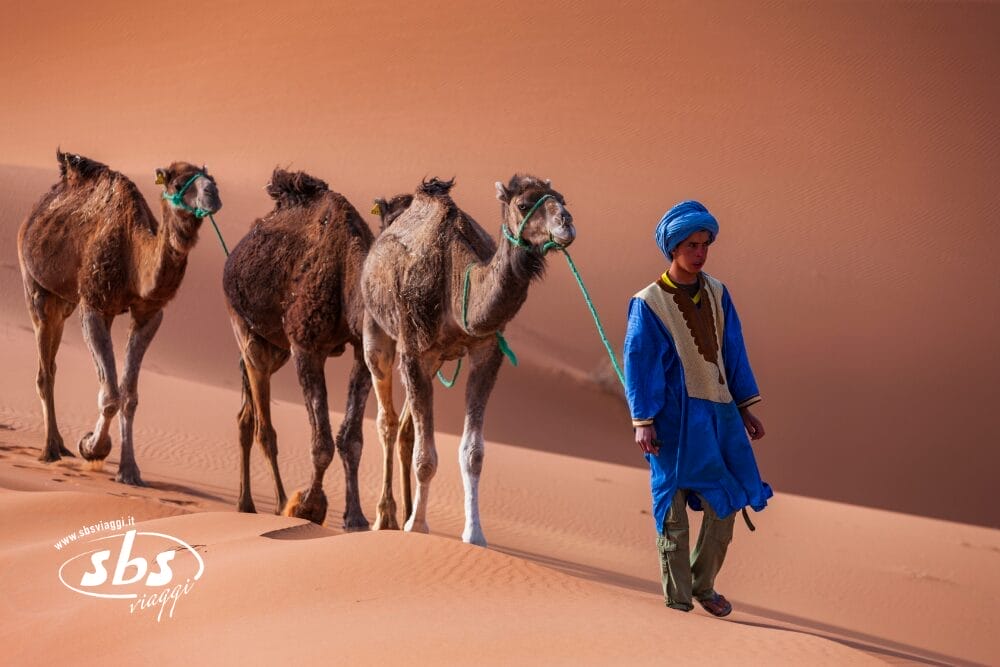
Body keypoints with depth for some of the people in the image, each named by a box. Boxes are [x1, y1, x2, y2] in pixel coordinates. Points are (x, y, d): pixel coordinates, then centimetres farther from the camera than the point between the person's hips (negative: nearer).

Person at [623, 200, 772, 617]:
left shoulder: (716, 294, 6)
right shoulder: (649, 303, -8)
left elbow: (734, 354, 11)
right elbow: (639, 364, -9)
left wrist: (745, 408, 11)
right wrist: (642, 421, -14)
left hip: (718, 414, 5)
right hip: (675, 419, -5)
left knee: (726, 502, 7)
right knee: (673, 507, 1)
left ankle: (703, 586, 25)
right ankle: (677, 597, 11)